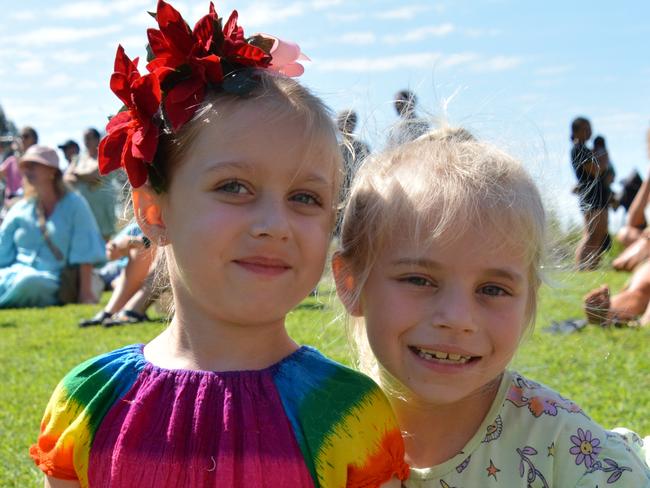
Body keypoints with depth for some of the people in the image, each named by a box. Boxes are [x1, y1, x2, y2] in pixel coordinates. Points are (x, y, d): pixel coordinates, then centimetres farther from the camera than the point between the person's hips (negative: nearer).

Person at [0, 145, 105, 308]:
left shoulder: (74, 205, 3)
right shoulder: (20, 210, 15)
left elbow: (85, 253, -3)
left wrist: (85, 293, -9)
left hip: (49, 281, -3)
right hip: (15, 273, 3)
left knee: (30, 281, -39)